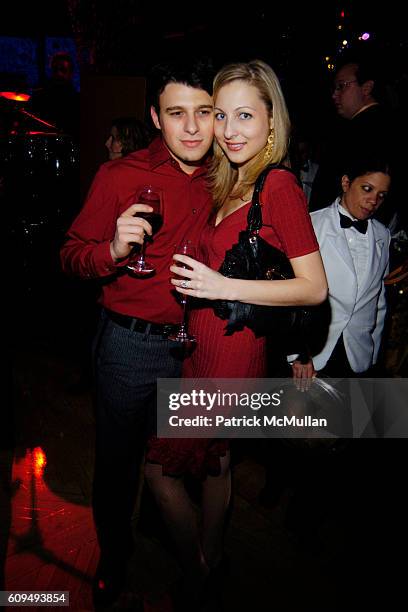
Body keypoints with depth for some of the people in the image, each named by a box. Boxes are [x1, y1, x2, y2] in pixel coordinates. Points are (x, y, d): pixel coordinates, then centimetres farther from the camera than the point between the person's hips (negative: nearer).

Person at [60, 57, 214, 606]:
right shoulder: (120, 176, -10)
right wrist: (113, 251, -28)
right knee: (118, 462, 15)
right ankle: (114, 556, 45)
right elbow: (71, 256, -9)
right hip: (132, 344, -3)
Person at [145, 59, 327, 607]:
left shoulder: (280, 186, -16)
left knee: (160, 465, 3)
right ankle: (213, 553, 46)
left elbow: (315, 288, -17)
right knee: (215, 457, 22)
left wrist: (223, 287, -22)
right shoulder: (228, 184, 9)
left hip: (232, 348, -8)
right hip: (205, 338, 8)